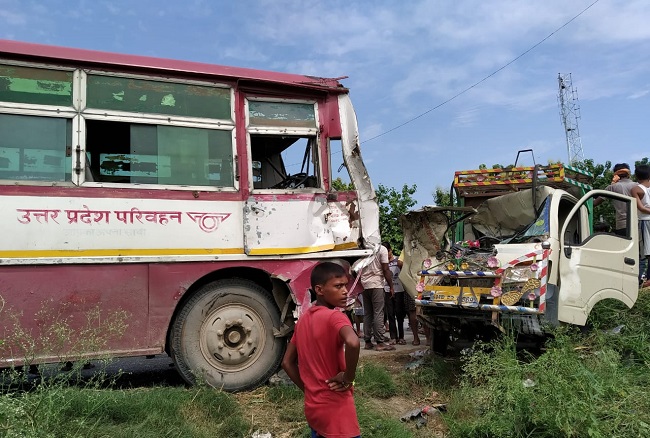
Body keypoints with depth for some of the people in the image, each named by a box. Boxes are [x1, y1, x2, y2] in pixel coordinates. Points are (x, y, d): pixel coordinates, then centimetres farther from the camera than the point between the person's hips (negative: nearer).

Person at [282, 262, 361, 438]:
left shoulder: (303, 319, 5)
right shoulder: (335, 317, -18)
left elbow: (287, 362, 11)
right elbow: (353, 343, -40)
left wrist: (309, 390, 12)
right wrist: (348, 378, -24)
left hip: (312, 408, 8)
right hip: (336, 410, -7)